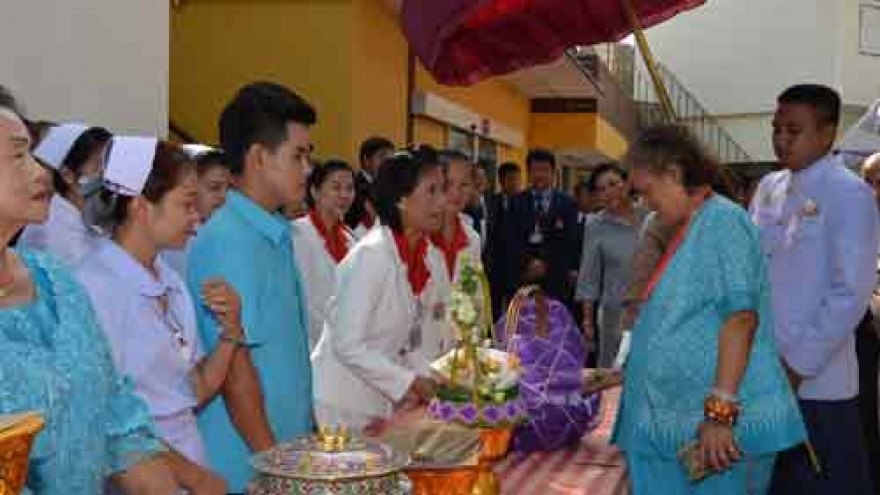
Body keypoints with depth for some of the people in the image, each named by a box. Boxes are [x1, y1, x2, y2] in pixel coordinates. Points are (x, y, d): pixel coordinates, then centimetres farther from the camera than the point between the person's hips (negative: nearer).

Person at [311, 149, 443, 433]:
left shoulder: (417, 256, 3)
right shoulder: (372, 254, -20)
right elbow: (347, 344, -22)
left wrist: (425, 380, 0)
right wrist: (409, 381, -17)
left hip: (381, 405, 7)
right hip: (341, 407, -7)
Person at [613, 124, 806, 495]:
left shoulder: (721, 219, -11)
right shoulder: (690, 230, 16)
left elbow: (740, 316, -21)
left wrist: (720, 413, -25)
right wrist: (627, 374, 29)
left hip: (714, 425, -9)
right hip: (677, 420, 9)